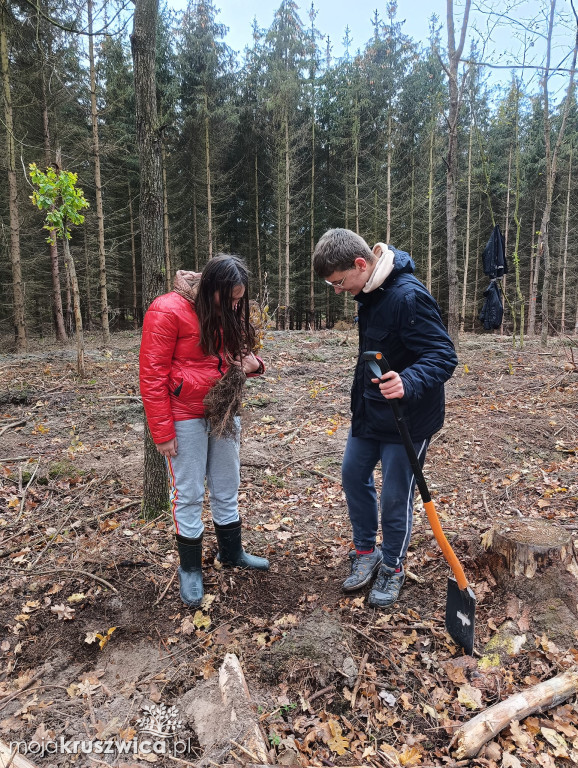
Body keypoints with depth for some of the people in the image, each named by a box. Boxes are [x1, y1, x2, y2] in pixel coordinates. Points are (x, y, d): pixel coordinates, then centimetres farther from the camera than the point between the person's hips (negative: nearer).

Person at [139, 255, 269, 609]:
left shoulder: (228, 313, 5)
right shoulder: (168, 311, -16)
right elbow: (152, 376, -15)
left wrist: (252, 363, -6)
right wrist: (163, 432, -14)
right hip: (186, 419, -6)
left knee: (227, 488, 17)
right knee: (189, 494, 5)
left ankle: (232, 552, 37)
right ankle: (190, 568, 26)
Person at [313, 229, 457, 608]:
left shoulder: (409, 296, -26)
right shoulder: (370, 292, 2)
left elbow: (444, 356, -28)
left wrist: (409, 383, -47)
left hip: (407, 417, -9)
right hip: (370, 409, 9)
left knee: (396, 496, 6)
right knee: (354, 475, 16)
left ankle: (393, 567, 31)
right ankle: (366, 551, 37)